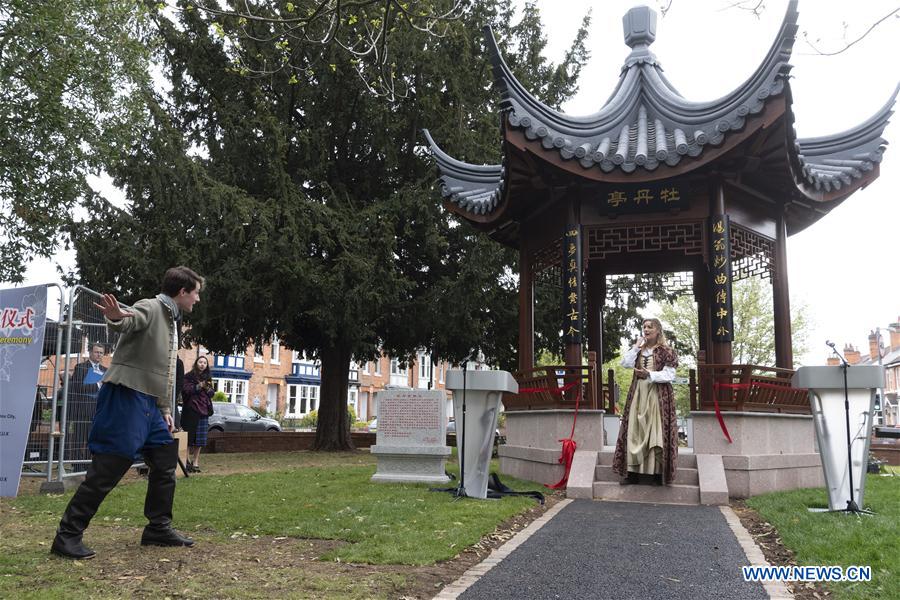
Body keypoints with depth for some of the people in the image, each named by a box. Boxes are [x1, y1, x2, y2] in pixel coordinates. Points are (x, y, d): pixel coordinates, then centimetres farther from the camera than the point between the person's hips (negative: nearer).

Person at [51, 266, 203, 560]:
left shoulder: (171, 321, 19)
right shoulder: (150, 307, -9)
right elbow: (128, 323, -33)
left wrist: (166, 409, 21)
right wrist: (115, 317, -56)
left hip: (150, 403, 10)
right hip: (126, 396, -10)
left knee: (165, 463, 11)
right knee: (107, 469, -6)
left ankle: (158, 527, 23)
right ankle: (67, 535, 4)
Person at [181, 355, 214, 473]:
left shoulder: (208, 377, 16)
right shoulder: (189, 376, 2)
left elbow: (212, 393, 13)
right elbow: (185, 390, -10)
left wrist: (208, 389, -7)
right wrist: (199, 386, -18)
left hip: (203, 410, 4)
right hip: (190, 410, -4)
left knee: (200, 438, 2)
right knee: (189, 436, -6)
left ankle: (195, 462, 6)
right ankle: (188, 460, 0)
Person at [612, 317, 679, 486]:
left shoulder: (665, 351, 0)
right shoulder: (638, 350, 15)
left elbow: (669, 375, -8)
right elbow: (625, 363, 0)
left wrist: (650, 374, -21)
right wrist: (636, 346, -2)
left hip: (658, 395, -4)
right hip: (638, 394, 5)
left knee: (656, 430, -7)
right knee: (635, 430, 0)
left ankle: (657, 472, -1)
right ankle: (633, 472, 3)